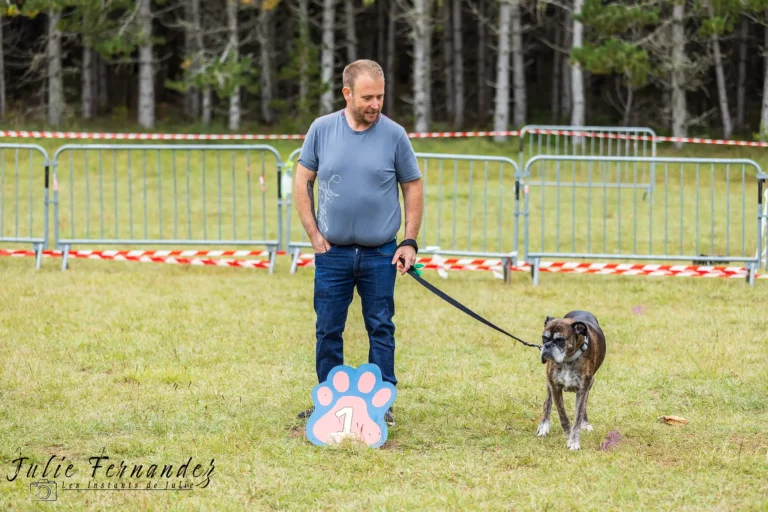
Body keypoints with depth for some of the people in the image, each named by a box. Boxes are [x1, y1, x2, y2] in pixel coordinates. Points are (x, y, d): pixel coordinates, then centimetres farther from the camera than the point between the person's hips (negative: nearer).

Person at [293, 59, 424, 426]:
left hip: (380, 255, -1)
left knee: (381, 329, 4)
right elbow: (302, 182, 6)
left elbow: (413, 188, 4)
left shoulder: (394, 135, -4)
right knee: (328, 330, 6)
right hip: (332, 253, 1)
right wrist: (313, 233, 0)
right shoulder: (322, 129, -2)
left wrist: (410, 241, -1)